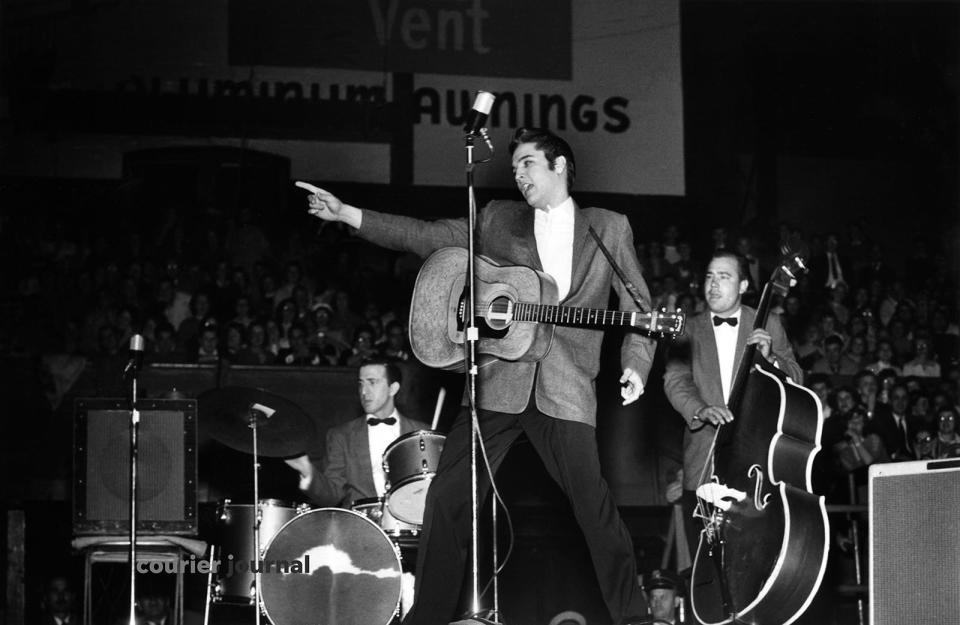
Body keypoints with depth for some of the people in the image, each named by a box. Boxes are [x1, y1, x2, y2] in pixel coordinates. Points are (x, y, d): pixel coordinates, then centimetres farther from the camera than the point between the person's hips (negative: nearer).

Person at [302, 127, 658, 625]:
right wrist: (346, 214, 3)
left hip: (566, 391, -2)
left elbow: (639, 307, 11)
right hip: (496, 383, 2)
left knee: (594, 504, -9)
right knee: (448, 499, -3)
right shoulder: (497, 220, 15)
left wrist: (634, 365, -6)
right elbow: (426, 237, 11)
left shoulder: (609, 228, 12)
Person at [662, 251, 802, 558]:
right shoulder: (689, 330, 11)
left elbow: (796, 381, 6)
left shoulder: (768, 325, 10)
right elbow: (676, 380, -1)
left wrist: (769, 358, -14)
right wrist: (700, 409, -21)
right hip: (703, 466, 1)